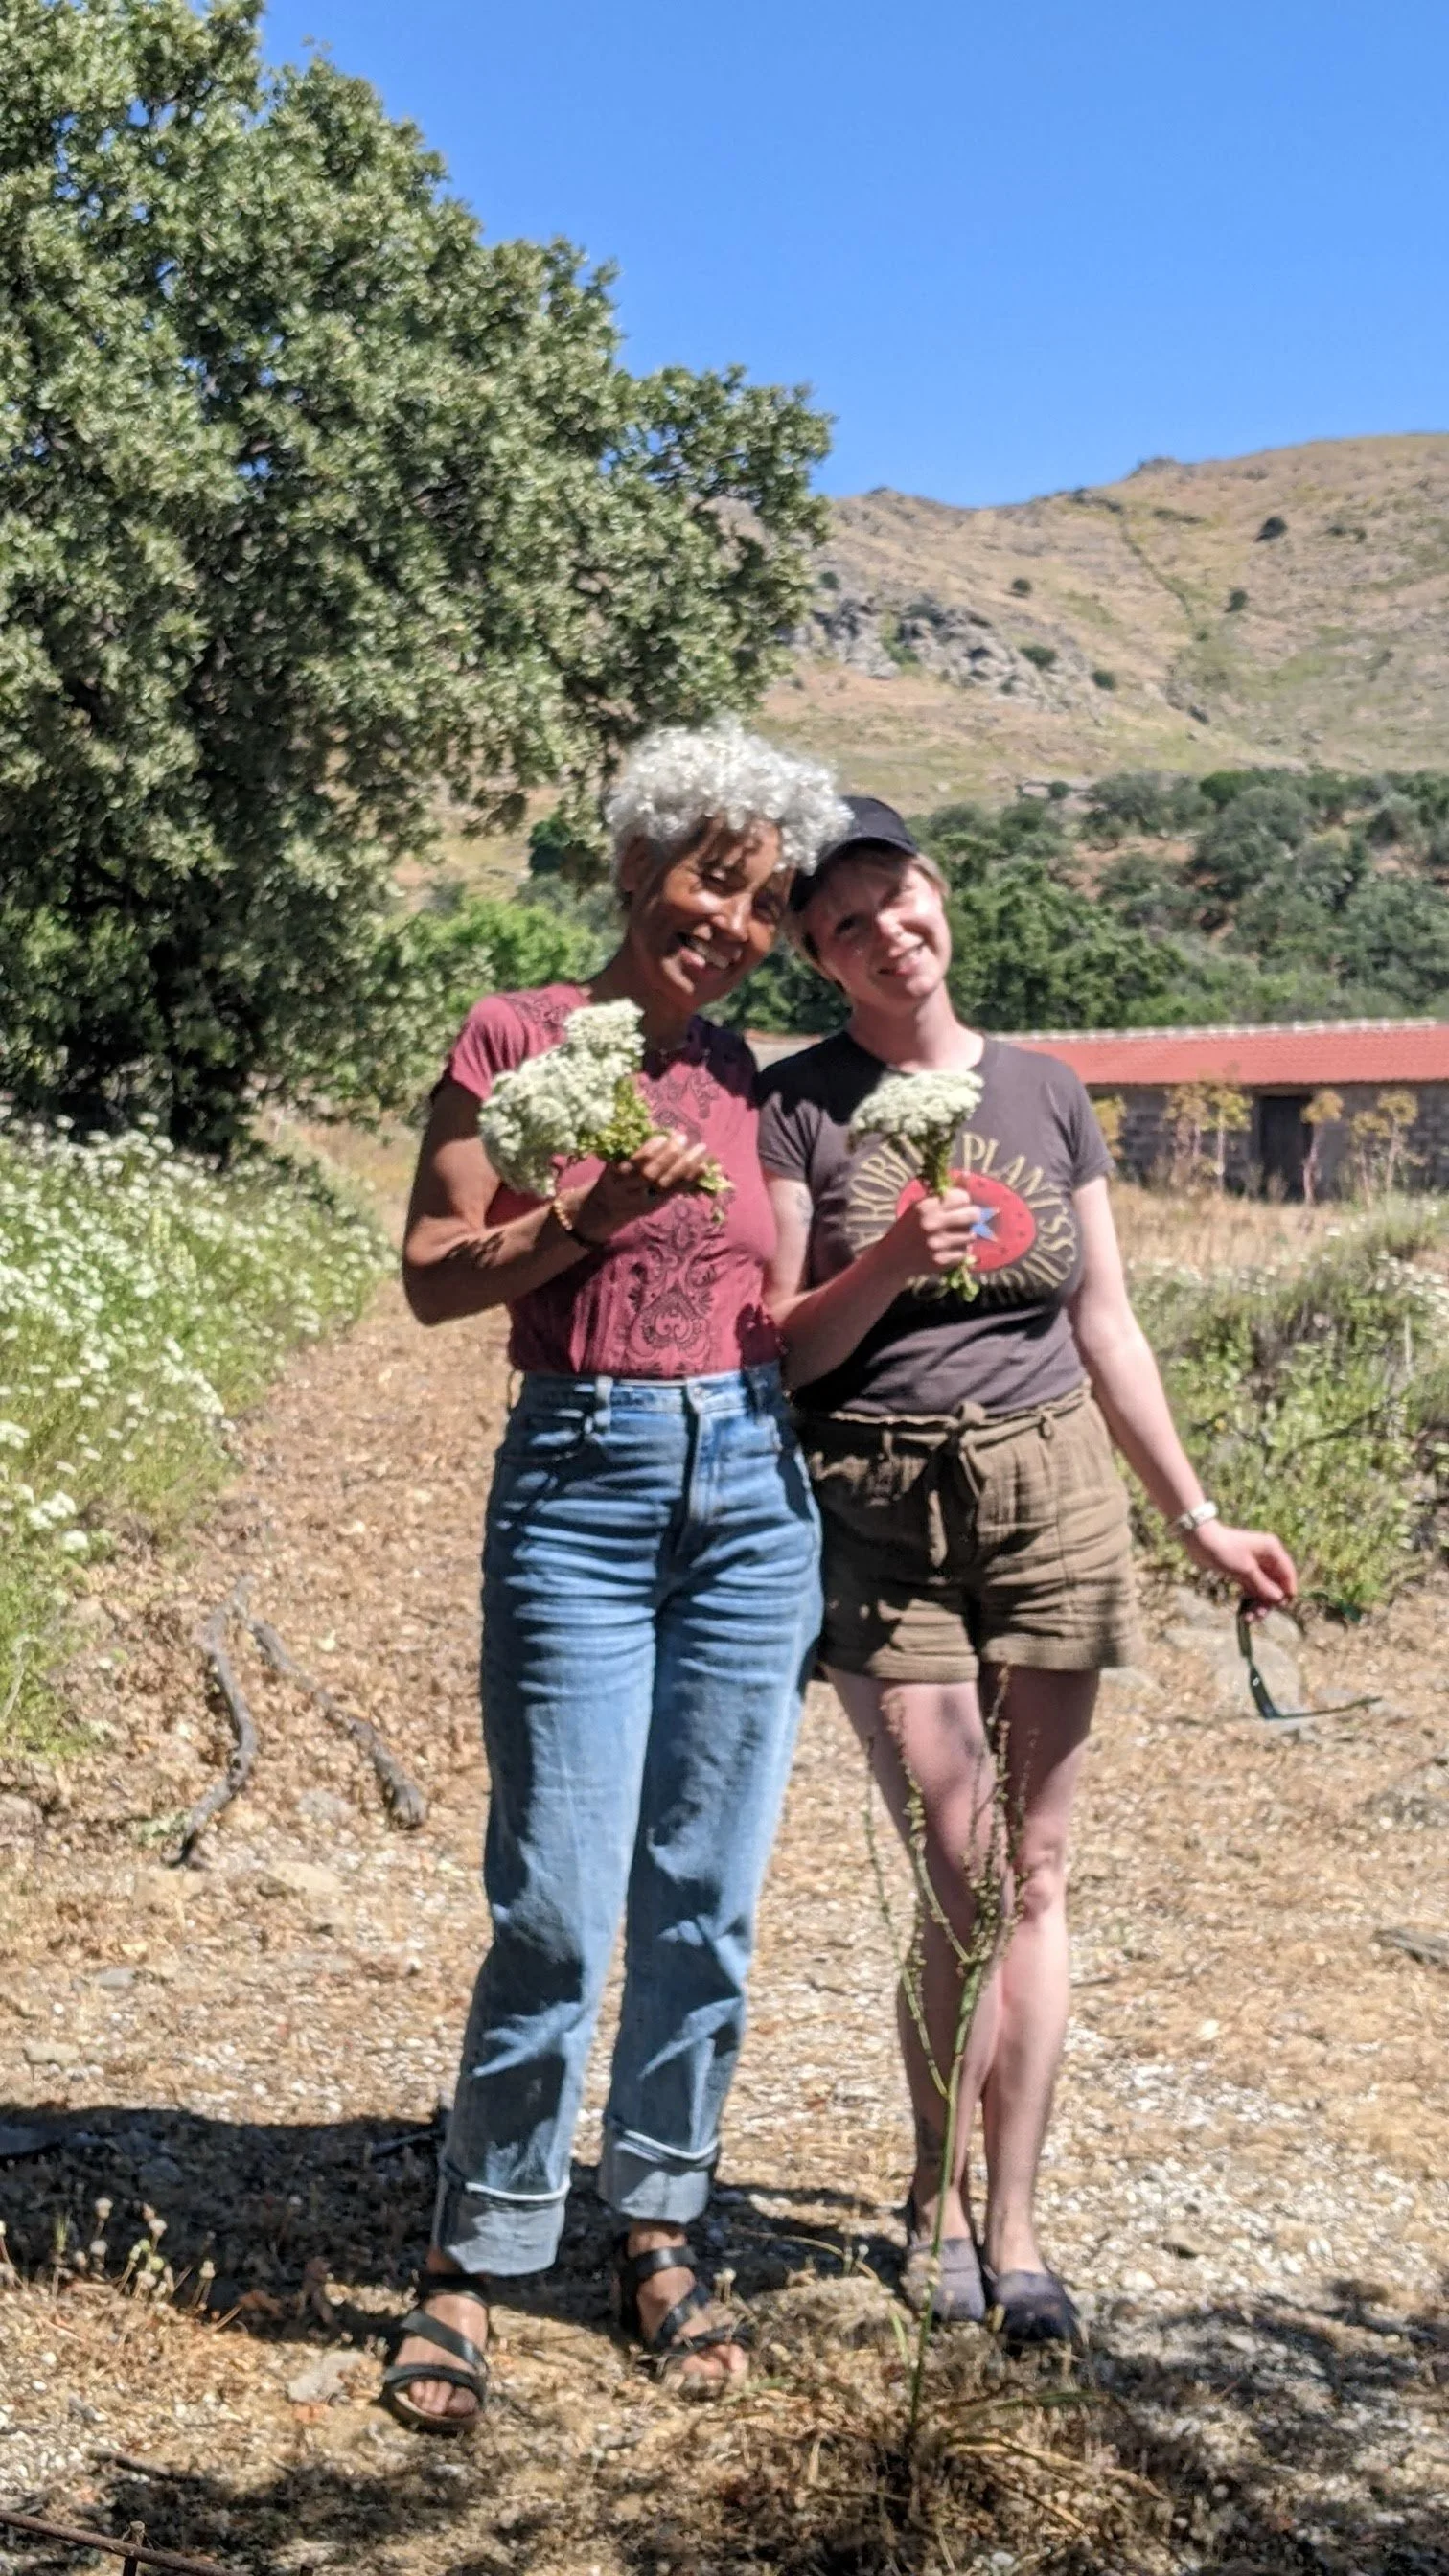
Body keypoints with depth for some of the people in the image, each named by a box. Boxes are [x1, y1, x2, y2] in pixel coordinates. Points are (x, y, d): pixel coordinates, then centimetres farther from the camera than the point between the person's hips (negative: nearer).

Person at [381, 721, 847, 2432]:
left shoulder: (741, 1078, 12)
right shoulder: (515, 1040, -1)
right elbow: (434, 1274, -4)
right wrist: (594, 1216, -17)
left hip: (750, 1487, 5)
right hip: (577, 1488, -4)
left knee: (705, 1899, 8)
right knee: (557, 1908, -5)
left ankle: (657, 2227, 24)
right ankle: (473, 2256, 12)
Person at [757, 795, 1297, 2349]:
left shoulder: (1045, 1093, 10)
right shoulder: (796, 1107, 0)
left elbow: (1106, 1327, 13)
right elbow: (782, 1345, -4)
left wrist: (1196, 1518, 13)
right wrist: (887, 1263, -22)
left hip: (1050, 1495, 3)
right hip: (877, 1515, -3)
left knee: (1035, 1876, 3)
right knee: (959, 1877, -3)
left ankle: (1010, 2223, 14)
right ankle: (940, 2199, 19)